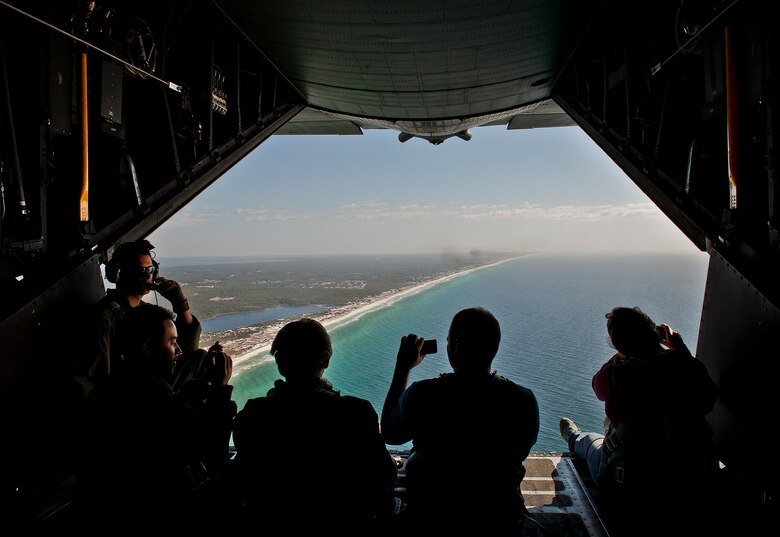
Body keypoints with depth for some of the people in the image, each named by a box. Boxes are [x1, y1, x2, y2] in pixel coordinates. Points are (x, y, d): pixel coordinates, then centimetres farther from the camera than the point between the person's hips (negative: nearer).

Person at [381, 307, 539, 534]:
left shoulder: (423, 395, -27)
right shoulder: (524, 400, -23)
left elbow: (388, 434, -4)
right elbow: (521, 452, -1)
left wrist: (402, 368, -2)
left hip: (431, 520, -1)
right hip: (501, 521, 2)